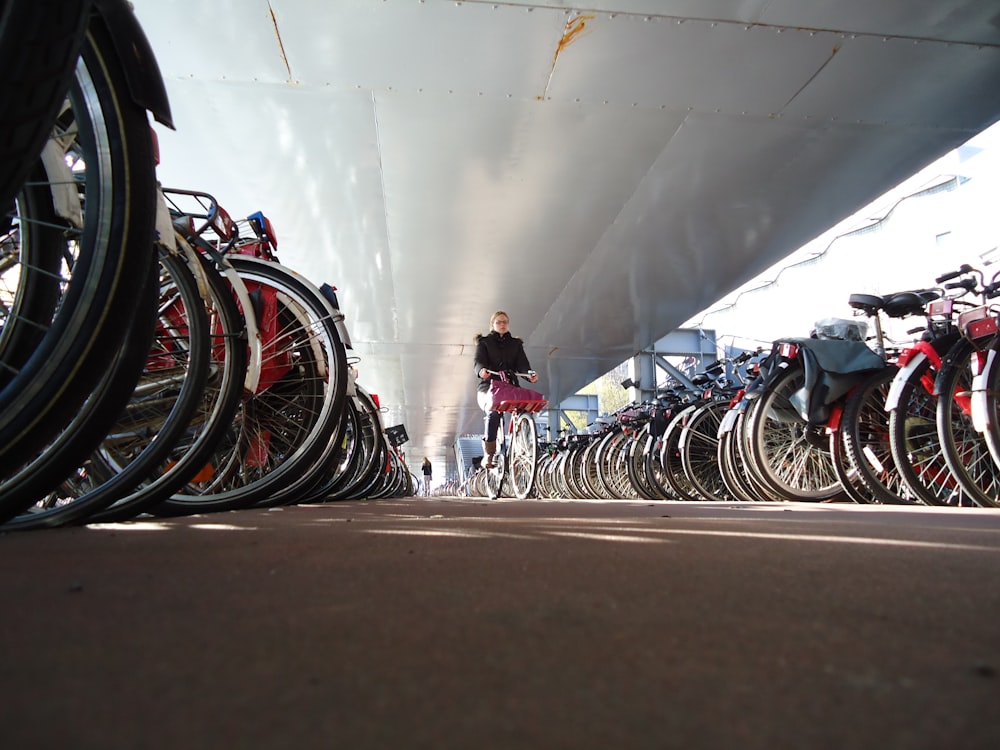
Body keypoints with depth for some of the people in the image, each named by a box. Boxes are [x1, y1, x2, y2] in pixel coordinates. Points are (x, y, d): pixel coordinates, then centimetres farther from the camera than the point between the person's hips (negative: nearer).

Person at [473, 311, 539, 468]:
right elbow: (479, 362, -4)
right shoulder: (484, 342, 14)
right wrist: (482, 371, -30)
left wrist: (530, 375, -19)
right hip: (489, 387, -2)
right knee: (494, 412, -34)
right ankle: (488, 456, -24)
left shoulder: (516, 344, 22)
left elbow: (522, 363, 5)